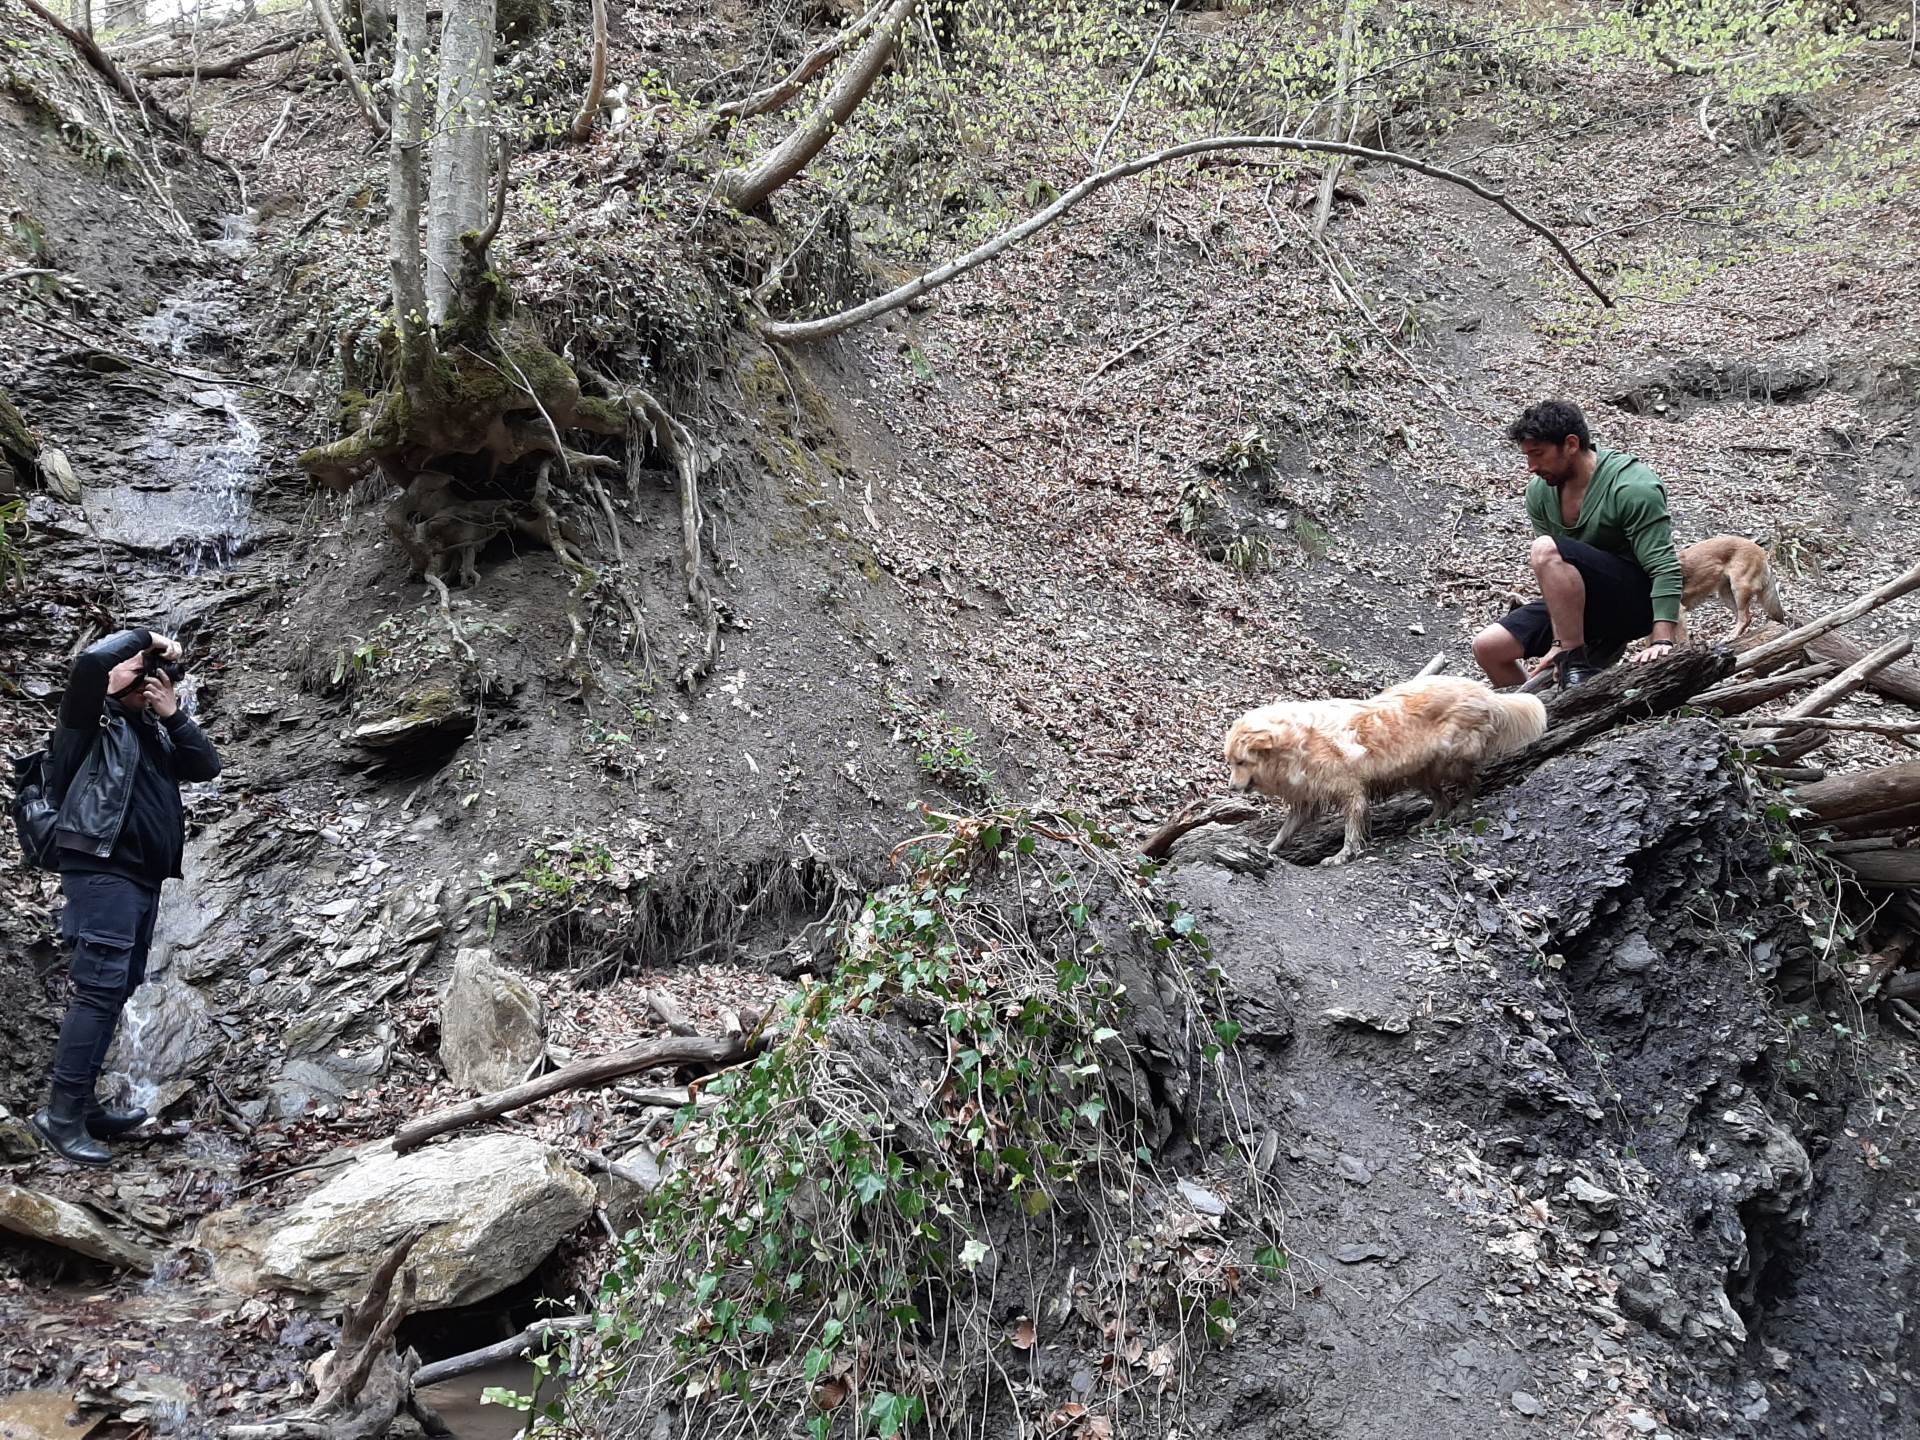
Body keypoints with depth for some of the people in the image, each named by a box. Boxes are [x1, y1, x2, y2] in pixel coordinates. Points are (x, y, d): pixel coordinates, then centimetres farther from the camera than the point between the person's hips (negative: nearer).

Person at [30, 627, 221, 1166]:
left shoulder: (155, 731, 19)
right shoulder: (92, 719, 0)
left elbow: (207, 766, 10)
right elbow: (90, 661, -20)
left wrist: (173, 714, -1)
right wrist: (147, 638, -5)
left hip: (144, 876, 8)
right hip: (101, 869, -8)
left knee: (115, 990, 9)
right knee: (101, 988, -13)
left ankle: (83, 1103, 15)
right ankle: (61, 1114, -11)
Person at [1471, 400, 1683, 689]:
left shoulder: (1633, 488, -21)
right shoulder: (1540, 492, -1)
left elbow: (1666, 570, -25)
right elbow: (1552, 577, -3)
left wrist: (1663, 642, -34)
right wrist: (1559, 642, -12)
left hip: (1637, 599, -7)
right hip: (1580, 602, 8)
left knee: (1546, 550, -31)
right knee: (1488, 647, -3)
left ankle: (1577, 665, -25)